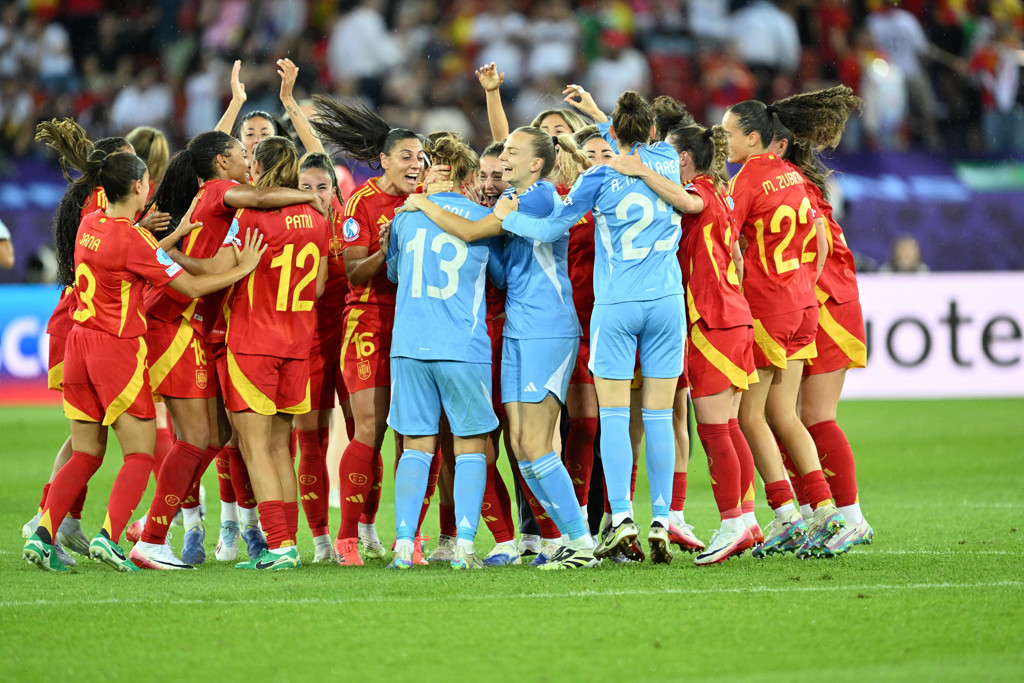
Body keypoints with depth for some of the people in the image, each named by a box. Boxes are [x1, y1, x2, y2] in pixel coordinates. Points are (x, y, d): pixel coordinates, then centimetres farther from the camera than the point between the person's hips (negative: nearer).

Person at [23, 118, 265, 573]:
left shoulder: (91, 224, 5)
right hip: (118, 348, -7)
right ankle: (109, 535, -16)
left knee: (85, 454, 11)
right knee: (140, 454, 0)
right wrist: (243, 268, -2)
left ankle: (43, 534, -2)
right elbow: (190, 285, -11)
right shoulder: (133, 239, -15)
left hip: (79, 346, 7)